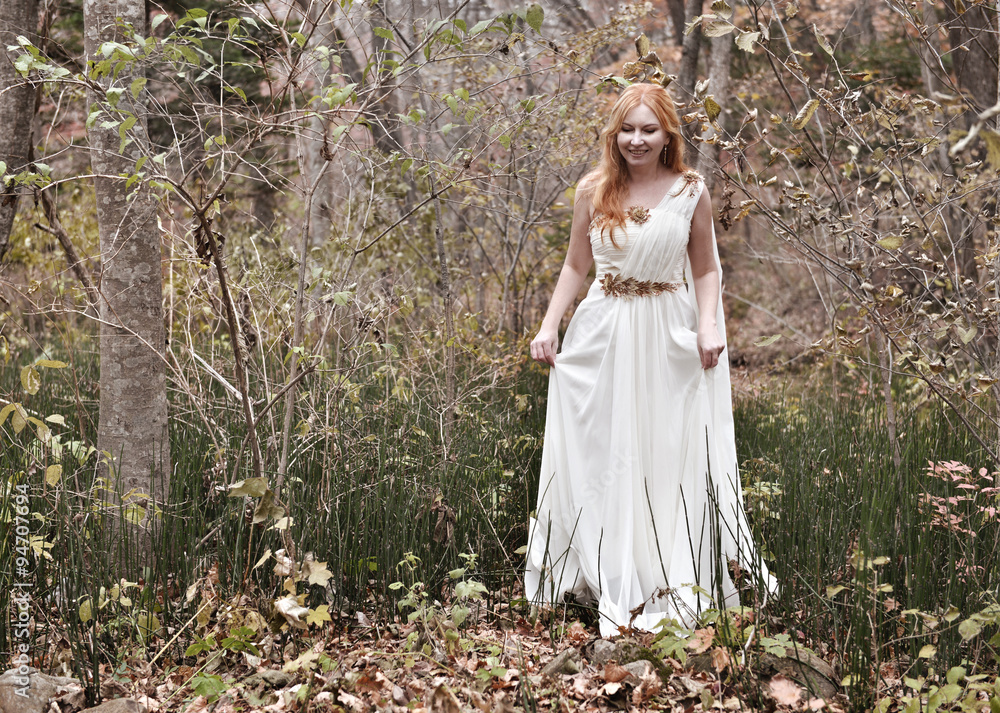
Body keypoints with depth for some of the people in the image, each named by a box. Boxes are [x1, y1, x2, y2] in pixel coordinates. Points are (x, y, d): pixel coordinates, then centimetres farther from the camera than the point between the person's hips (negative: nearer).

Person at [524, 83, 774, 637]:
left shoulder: (690, 192, -1)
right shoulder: (594, 190, 3)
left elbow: (705, 269, 6)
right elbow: (576, 265, 11)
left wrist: (709, 326, -9)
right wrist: (549, 326, 3)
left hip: (669, 340, -1)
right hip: (604, 335, 2)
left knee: (670, 456, 2)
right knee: (601, 455, 4)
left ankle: (675, 584, 13)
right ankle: (611, 583, 15)